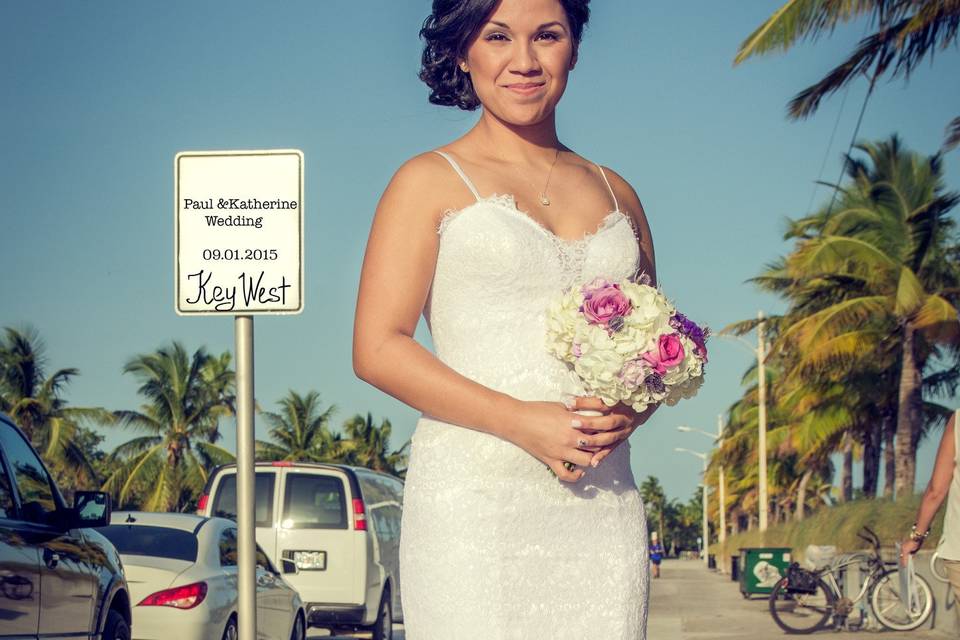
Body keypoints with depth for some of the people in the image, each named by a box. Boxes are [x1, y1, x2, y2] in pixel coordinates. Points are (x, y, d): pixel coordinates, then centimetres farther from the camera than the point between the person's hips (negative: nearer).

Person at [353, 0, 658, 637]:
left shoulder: (616, 195, 17)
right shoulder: (432, 181, 4)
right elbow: (378, 349, -4)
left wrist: (628, 414, -1)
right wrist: (521, 421, -13)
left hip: (602, 506, 4)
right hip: (474, 502, -4)